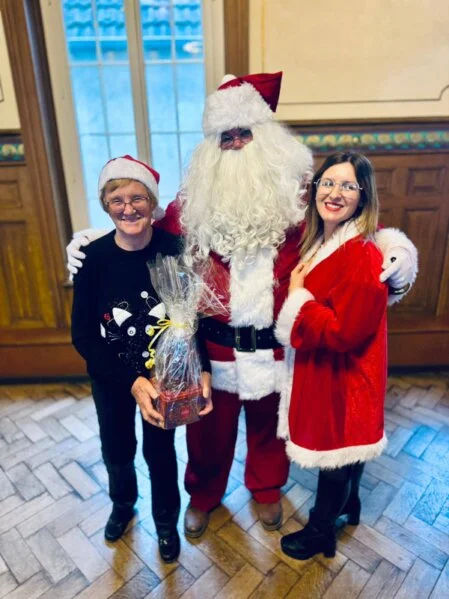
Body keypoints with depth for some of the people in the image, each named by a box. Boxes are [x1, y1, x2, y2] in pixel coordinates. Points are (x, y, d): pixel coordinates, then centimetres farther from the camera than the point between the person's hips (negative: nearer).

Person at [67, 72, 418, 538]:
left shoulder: (296, 187, -3)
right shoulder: (198, 194, 0)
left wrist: (392, 245, -19)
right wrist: (98, 241, -2)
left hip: (274, 338, 0)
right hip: (215, 338, 1)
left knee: (268, 420, 22)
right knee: (211, 423, 18)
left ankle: (267, 488, 53)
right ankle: (203, 493, 48)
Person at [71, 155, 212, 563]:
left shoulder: (173, 249, -19)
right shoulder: (93, 257, -17)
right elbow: (83, 336, -15)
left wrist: (202, 372, -24)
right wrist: (132, 381, -24)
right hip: (110, 377, 2)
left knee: (160, 450, 16)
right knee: (117, 449, 23)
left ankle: (166, 521, 48)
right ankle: (123, 504, 58)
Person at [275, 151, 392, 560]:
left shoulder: (364, 256, -26)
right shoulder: (317, 241, 2)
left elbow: (343, 331, -29)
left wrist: (297, 298, -20)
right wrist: (298, 294, -4)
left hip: (344, 375, -9)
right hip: (322, 367, 9)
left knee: (335, 450, 12)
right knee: (343, 447, 27)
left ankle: (320, 531, 36)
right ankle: (349, 505, 52)